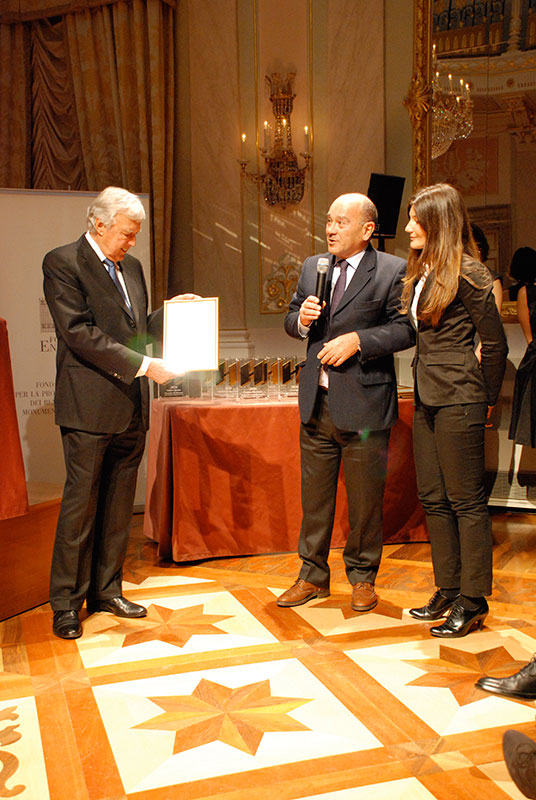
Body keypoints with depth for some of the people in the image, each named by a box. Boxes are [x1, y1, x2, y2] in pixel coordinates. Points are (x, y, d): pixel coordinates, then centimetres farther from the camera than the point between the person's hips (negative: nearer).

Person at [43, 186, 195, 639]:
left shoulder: (131, 267, 17)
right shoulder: (62, 263, -6)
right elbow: (79, 333, -16)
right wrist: (142, 364, -20)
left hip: (131, 406, 7)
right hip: (90, 404, -7)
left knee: (119, 503, 11)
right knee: (82, 501, 0)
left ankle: (106, 590, 24)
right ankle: (67, 602, 13)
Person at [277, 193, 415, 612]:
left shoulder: (393, 270, -5)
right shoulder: (312, 267, 12)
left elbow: (405, 329, -10)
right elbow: (291, 321, 18)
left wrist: (358, 339, -19)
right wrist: (301, 318, -5)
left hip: (364, 404, -5)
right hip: (317, 401, 5)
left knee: (365, 498, 7)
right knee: (314, 494, 12)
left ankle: (362, 576, 26)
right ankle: (313, 575, 26)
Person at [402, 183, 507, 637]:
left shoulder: (466, 274, -11)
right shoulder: (420, 273, 13)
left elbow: (495, 343, -8)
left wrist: (485, 398, 1)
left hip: (457, 401, -9)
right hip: (426, 399, 9)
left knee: (466, 500, 0)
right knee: (433, 498, 12)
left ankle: (473, 600, 11)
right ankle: (448, 589, 25)